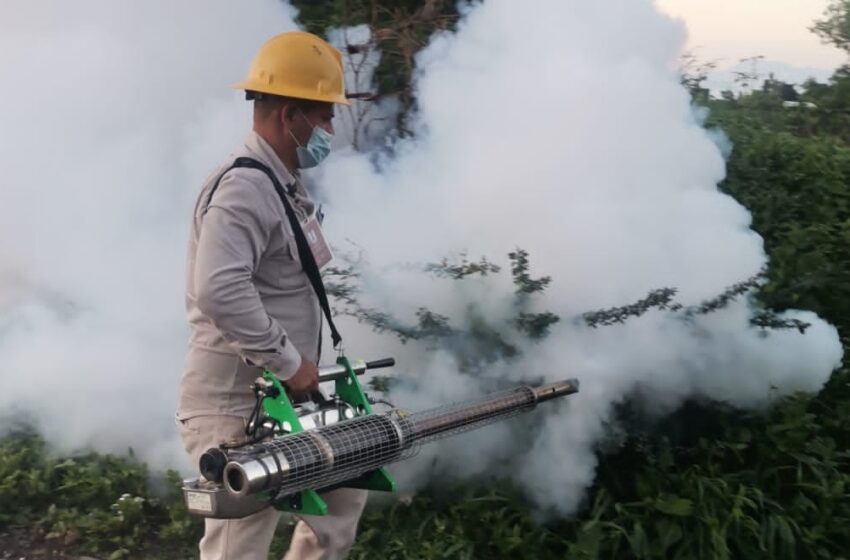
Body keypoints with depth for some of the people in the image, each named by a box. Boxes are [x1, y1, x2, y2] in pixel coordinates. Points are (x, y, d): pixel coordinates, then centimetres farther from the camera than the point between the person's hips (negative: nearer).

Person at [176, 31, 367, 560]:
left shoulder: (284, 183, 12)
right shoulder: (244, 187, -20)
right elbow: (219, 292, -34)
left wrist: (302, 366, 15)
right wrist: (290, 362, -24)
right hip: (235, 407, -10)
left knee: (347, 488, 22)